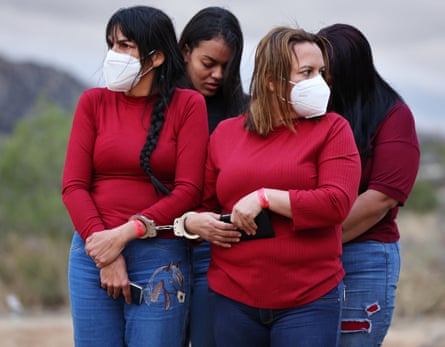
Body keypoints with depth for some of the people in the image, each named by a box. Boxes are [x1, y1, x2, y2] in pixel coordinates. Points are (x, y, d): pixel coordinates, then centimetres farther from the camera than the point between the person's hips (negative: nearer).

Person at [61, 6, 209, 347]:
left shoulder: (188, 105, -1)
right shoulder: (94, 102, 6)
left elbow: (188, 190, -7)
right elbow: (73, 185, 1)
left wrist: (124, 234, -13)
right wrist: (103, 248, -9)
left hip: (160, 257, -2)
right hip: (94, 251, 3)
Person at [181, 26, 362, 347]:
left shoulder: (332, 129, 1)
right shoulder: (225, 132, 10)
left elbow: (338, 202, -12)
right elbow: (205, 205, 17)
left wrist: (265, 198, -15)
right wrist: (194, 222, -6)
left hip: (309, 301, -3)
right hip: (232, 299, 3)